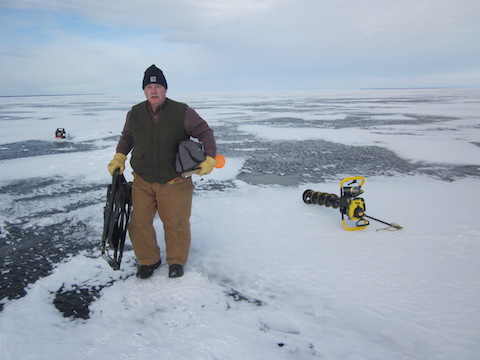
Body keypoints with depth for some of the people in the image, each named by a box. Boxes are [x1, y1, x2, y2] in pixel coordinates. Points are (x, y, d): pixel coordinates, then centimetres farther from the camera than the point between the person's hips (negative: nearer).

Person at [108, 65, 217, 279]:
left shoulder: (182, 112, -9)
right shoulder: (135, 114, 2)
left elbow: (205, 132, -5)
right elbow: (127, 137, 19)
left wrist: (210, 158, -18)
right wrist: (119, 158, 5)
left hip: (174, 182, -3)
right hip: (142, 181, 3)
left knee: (176, 224, 7)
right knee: (139, 223, 4)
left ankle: (176, 261, 31)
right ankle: (148, 260, 28)